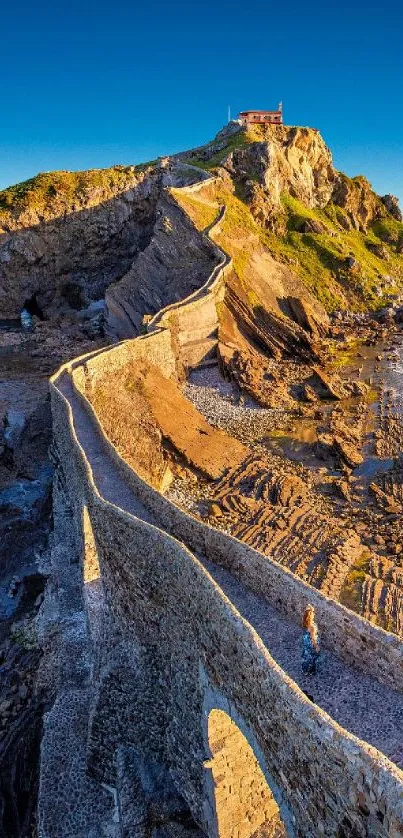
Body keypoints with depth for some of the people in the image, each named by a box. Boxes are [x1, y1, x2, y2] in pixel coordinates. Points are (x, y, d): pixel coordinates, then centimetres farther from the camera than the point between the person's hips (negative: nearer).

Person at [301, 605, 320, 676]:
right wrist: (316, 646, -11)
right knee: (311, 657, 19)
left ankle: (305, 670, 50)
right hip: (311, 642, -7)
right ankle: (311, 671, 42)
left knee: (306, 654, 28)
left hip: (305, 639, 7)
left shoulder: (305, 622, -19)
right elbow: (313, 638, -26)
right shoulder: (312, 626, -39)